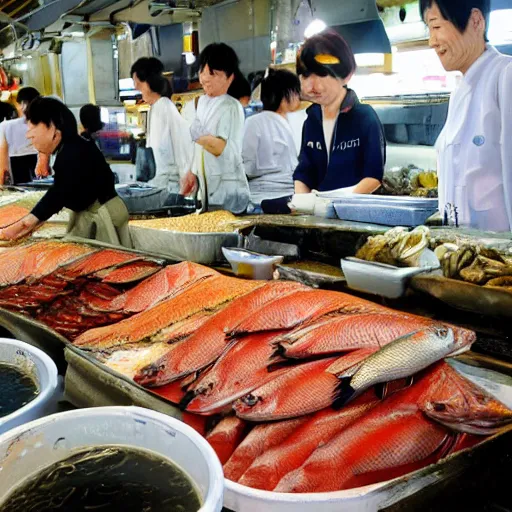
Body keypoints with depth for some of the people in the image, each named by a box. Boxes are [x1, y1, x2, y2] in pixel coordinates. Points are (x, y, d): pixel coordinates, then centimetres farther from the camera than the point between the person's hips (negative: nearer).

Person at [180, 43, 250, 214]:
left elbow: (221, 148, -22)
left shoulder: (231, 107, -13)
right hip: (208, 188, 8)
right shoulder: (203, 101, 12)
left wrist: (196, 134, -32)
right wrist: (192, 173, 17)